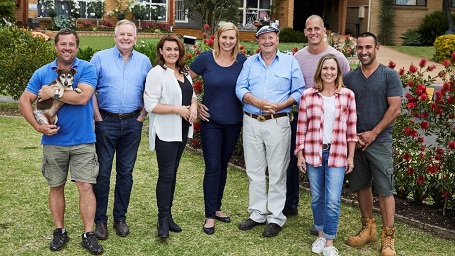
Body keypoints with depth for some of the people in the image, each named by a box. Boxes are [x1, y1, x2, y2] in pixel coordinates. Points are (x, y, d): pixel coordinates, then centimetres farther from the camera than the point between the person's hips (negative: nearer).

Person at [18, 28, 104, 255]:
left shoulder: (86, 69, -5)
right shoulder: (42, 73, 3)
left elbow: (83, 97, -21)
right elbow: (24, 102, 4)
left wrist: (53, 94, -14)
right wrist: (38, 126, -9)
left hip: (83, 140, -3)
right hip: (53, 140, 3)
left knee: (86, 186, -3)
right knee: (56, 186, 11)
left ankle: (89, 235, 6)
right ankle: (59, 231, 25)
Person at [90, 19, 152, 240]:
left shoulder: (144, 61, 8)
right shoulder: (100, 58, 1)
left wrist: (142, 115, 2)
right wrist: (97, 116, -7)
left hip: (132, 123, 2)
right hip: (106, 122, -2)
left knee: (126, 172, 8)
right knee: (103, 172, 1)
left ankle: (120, 218, 19)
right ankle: (100, 220, 10)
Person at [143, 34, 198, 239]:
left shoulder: (184, 72, 11)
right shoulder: (157, 73, -12)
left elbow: (192, 94, 22)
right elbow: (150, 105, -17)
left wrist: (193, 105, 0)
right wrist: (178, 109, -19)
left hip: (182, 130, 7)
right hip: (165, 131, -7)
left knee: (172, 172, 13)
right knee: (166, 174, -5)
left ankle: (168, 215, 22)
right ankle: (163, 220, 4)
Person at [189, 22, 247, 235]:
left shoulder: (242, 61, -1)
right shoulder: (205, 59, -8)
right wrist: (194, 105, -3)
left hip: (233, 122, 3)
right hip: (211, 121, -3)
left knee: (223, 166, 14)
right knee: (213, 167, -4)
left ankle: (217, 208, 28)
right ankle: (210, 216, 5)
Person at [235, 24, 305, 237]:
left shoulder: (290, 62, 5)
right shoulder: (250, 62, 11)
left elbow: (299, 91, 0)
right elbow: (240, 88, 2)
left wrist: (279, 106, -15)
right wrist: (259, 102, -16)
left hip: (278, 123, -3)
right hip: (251, 122, 3)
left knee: (277, 172, 0)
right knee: (254, 171, 9)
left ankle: (276, 218, 9)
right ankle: (257, 213, 21)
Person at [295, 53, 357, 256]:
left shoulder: (347, 95, 0)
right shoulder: (308, 95, 0)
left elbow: (351, 129, 4)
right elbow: (301, 127, 3)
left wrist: (351, 157, 3)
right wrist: (300, 155, 2)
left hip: (337, 154, -1)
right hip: (313, 153, 1)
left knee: (333, 201, -5)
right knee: (317, 198, 12)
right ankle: (320, 234, 31)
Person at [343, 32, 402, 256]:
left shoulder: (389, 76, -2)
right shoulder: (349, 78, 8)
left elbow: (395, 108, -7)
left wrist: (373, 133, -11)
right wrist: (351, 135, -4)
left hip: (379, 141, -4)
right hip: (355, 141, 4)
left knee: (384, 190, -3)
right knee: (361, 186, 11)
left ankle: (388, 237, 4)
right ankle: (368, 229, 24)